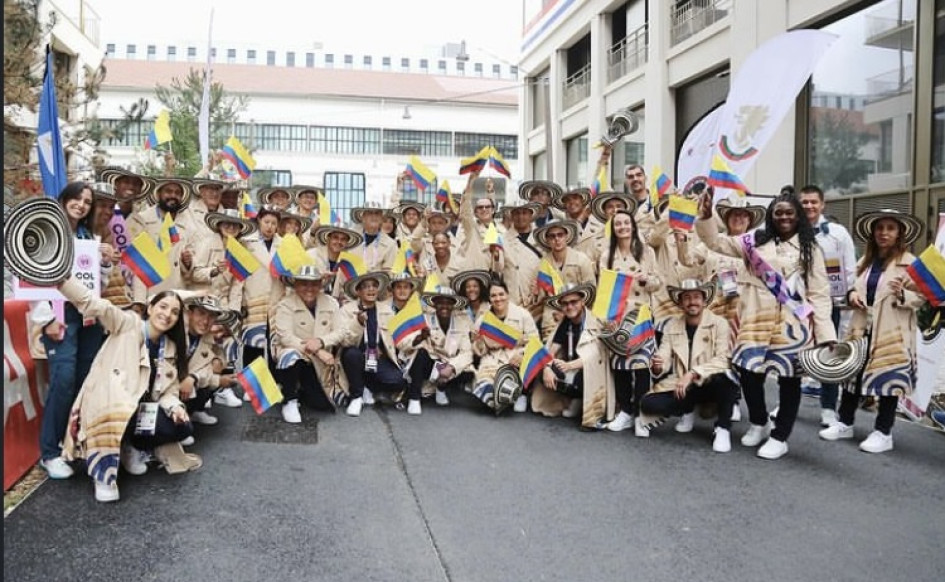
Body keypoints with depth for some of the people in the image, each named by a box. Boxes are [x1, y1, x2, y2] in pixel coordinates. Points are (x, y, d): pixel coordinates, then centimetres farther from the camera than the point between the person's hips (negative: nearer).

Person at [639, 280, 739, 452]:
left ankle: (723, 428, -11)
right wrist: (657, 366, -29)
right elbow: (665, 359, -3)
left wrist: (693, 374, -33)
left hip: (709, 384, -3)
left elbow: (723, 360, -20)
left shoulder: (719, 324, -9)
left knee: (723, 378, -38)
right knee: (648, 404, -21)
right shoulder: (671, 326, 2)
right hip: (681, 386, 3)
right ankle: (687, 410, 13)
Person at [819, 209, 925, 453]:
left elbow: (920, 297, -9)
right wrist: (852, 295, 1)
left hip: (891, 333, -6)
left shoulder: (909, 262, -6)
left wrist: (901, 295, -28)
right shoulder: (866, 261, 14)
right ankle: (844, 423, 23)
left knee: (888, 379, 1)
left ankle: (883, 433, 12)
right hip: (862, 328, 6)